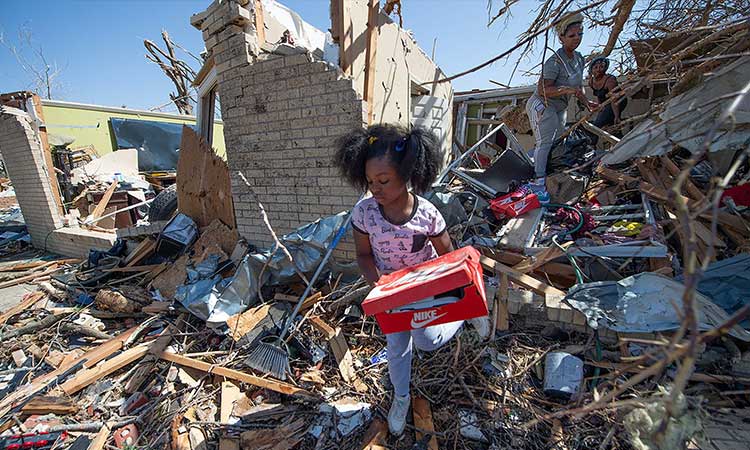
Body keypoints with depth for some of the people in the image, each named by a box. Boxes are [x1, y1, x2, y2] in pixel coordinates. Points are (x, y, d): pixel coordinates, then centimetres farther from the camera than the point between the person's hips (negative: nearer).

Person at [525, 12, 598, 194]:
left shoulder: (579, 59, 9)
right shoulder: (554, 61, -20)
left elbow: (578, 85, 17)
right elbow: (542, 89, -25)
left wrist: (586, 102, 6)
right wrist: (566, 90, -34)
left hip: (560, 108, 10)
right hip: (542, 105, -9)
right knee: (545, 142, -20)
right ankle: (538, 181, -25)